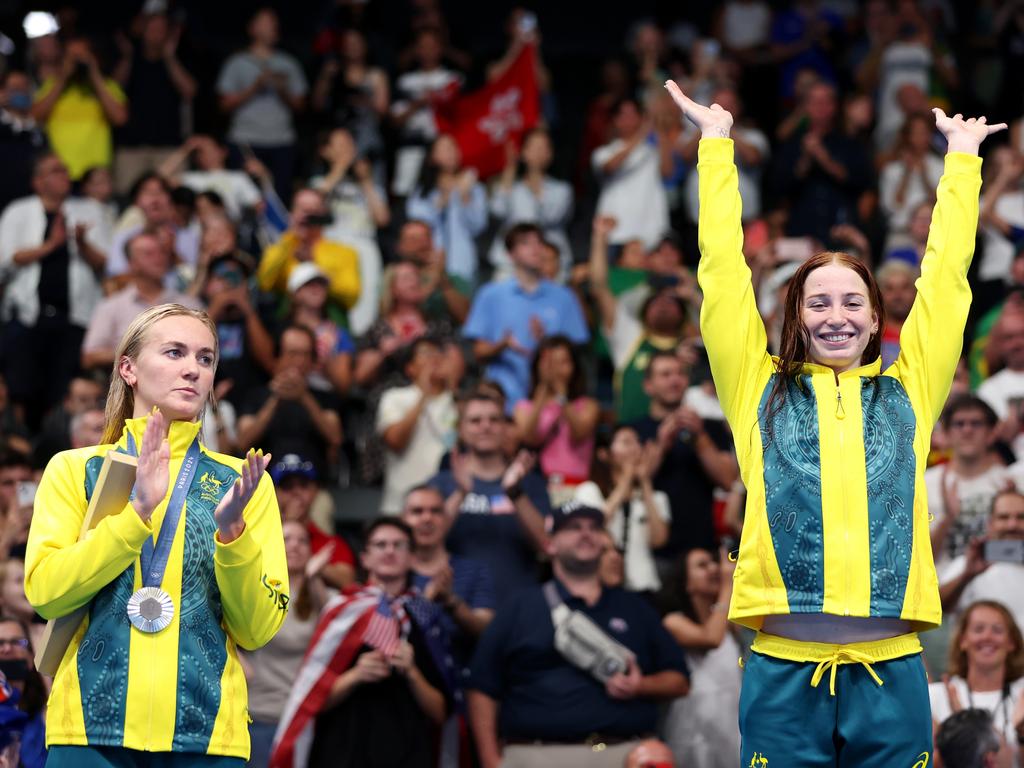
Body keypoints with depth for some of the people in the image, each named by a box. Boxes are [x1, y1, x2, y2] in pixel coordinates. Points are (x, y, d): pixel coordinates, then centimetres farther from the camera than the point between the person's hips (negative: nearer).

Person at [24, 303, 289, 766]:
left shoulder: (242, 481, 8)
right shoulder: (74, 470, 7)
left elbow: (257, 631, 1)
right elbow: (45, 593, -7)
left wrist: (232, 532, -14)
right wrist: (138, 512, -15)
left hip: (207, 729, 1)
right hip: (92, 727, -1)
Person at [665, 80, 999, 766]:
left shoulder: (907, 390, 14)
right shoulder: (761, 388, 12)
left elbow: (947, 274, 18)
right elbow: (724, 268, 12)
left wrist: (963, 154, 25)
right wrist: (716, 141, 16)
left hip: (893, 672, 1)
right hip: (784, 669, -1)